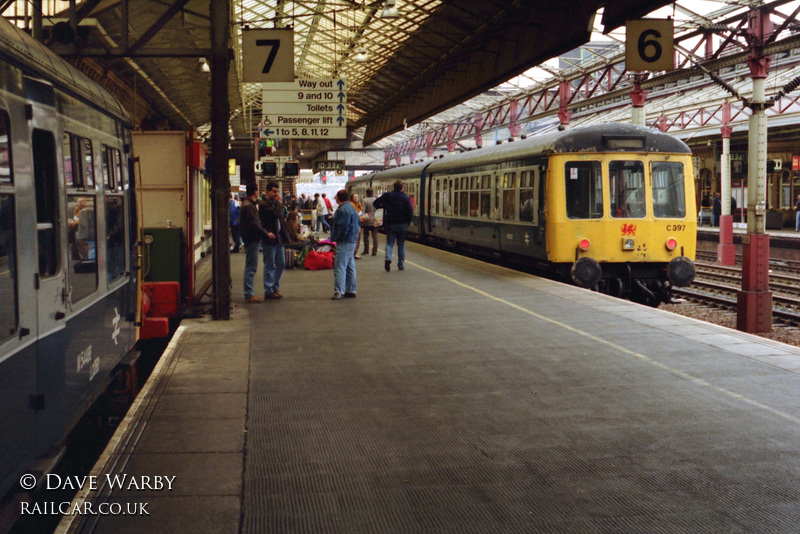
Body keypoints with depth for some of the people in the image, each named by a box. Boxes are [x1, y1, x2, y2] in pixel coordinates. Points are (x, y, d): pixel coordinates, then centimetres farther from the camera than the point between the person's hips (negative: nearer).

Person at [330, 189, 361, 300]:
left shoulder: (343, 210, -17)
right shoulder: (351, 208, 15)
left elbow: (343, 227, -22)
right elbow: (358, 223, 22)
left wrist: (336, 238, -10)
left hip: (344, 243, -11)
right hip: (352, 241, 11)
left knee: (339, 267, -11)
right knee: (350, 267, 14)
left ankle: (339, 291, -15)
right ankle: (351, 290, 19)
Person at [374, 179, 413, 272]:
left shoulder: (387, 196, -2)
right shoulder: (406, 198, -7)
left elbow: (375, 204, -1)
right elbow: (410, 212, -11)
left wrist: (384, 206, 16)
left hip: (390, 223, 1)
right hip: (402, 224, -1)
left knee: (389, 242, 7)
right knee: (401, 244, 10)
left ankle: (388, 257, -21)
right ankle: (401, 265, 12)